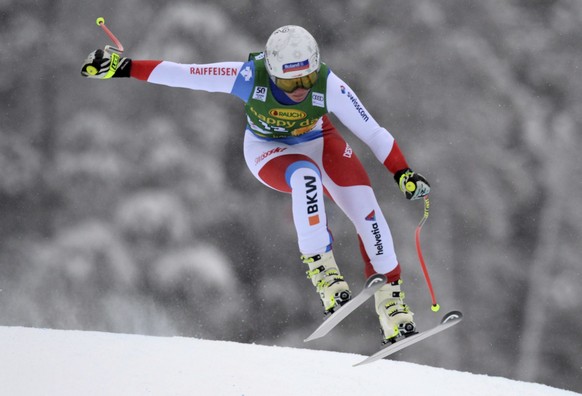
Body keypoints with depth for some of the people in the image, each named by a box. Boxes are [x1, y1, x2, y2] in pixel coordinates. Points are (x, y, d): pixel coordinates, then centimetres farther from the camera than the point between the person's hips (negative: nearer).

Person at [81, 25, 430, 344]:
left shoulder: (328, 85, -31)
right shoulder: (250, 77, -33)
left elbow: (372, 132, -25)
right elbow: (181, 74, -27)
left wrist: (403, 173, -32)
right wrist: (124, 67, -29)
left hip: (319, 142, 2)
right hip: (269, 150, -2)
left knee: (365, 207, -18)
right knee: (305, 175, -36)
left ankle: (390, 294, -1)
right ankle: (320, 267, -30)